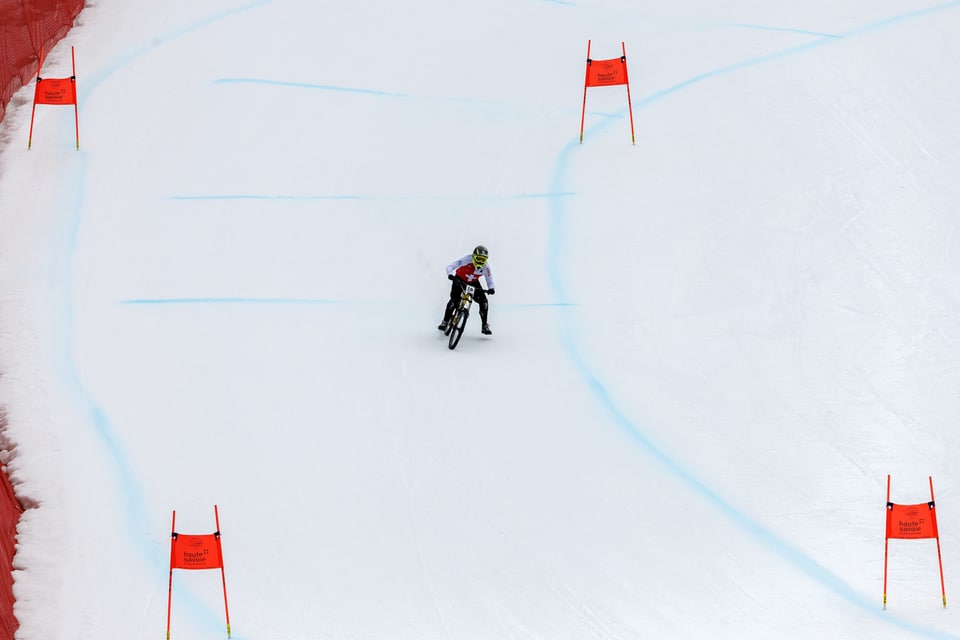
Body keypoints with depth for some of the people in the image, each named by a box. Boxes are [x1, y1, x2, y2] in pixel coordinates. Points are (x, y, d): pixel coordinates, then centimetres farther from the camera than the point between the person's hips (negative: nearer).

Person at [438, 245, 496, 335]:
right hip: (460, 280, -3)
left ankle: (485, 326, 3)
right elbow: (450, 267, -34)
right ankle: (445, 322, -5)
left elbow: (489, 279, -18)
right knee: (454, 300, -20)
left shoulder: (485, 266, -24)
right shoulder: (467, 259, -33)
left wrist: (491, 288, -41)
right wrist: (450, 275, -57)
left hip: (473, 282, 3)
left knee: (483, 301, -11)